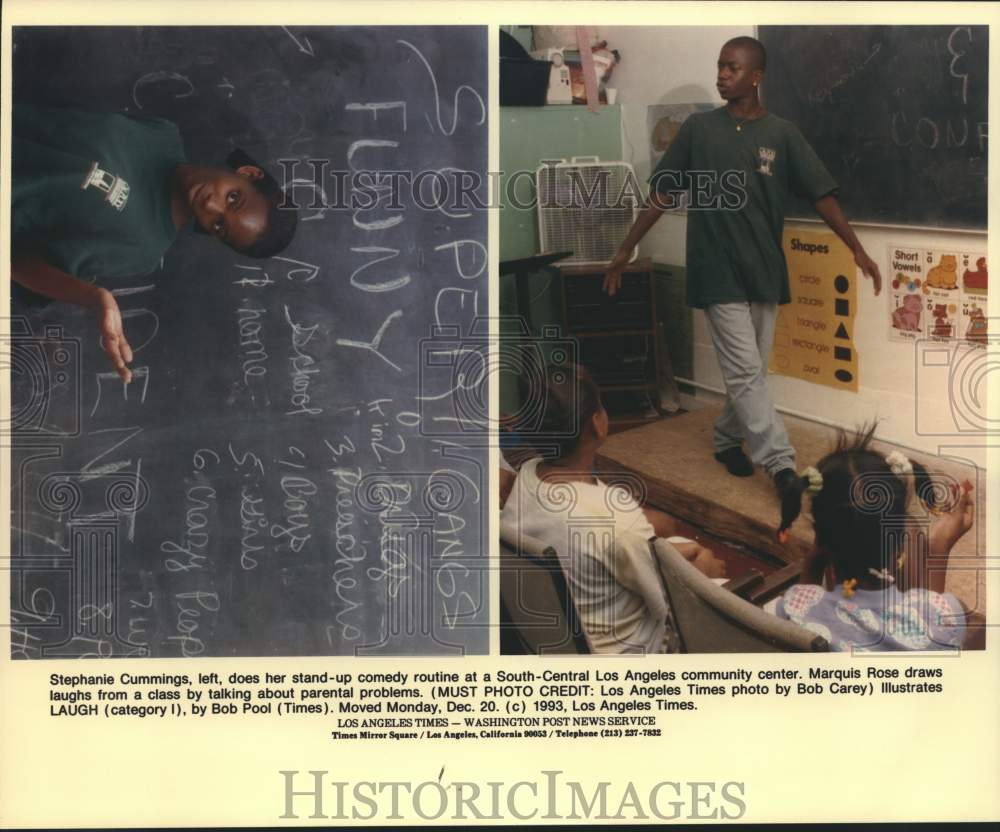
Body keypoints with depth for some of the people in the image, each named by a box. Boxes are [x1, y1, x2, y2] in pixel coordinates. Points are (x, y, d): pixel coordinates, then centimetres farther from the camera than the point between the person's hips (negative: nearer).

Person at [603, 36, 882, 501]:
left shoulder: (782, 134, 2)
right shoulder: (698, 129, 0)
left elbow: (821, 195, 0)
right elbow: (662, 193, 3)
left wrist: (857, 250, -6)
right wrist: (627, 249, 2)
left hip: (765, 270, 3)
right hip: (718, 270, -3)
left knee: (751, 371, 12)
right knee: (745, 371, -7)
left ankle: (728, 440, 32)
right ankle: (781, 463, -4)